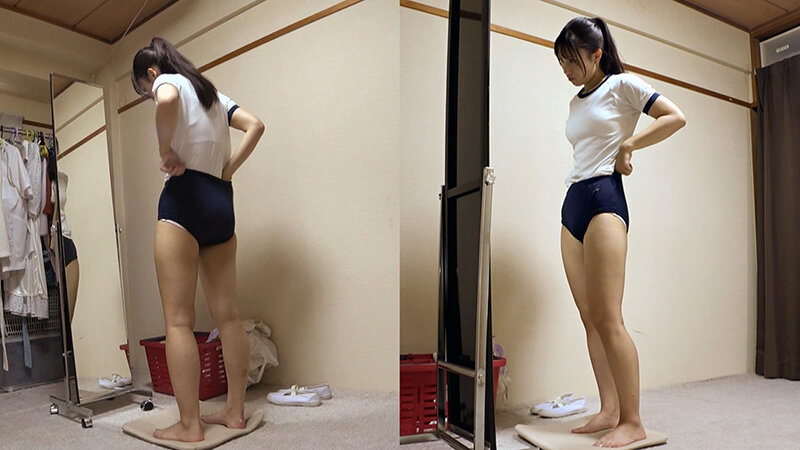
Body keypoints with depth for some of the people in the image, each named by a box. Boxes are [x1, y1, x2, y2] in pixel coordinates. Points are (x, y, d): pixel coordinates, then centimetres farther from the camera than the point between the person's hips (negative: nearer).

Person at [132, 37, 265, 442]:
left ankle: (189, 425, 2)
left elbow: (166, 101, -23)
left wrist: (166, 152, -10)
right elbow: (256, 126, 16)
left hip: (185, 198, -7)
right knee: (228, 315, 7)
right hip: (222, 202, 7)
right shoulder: (212, 92, 23)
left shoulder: (169, 81, 2)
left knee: (178, 320, -3)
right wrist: (228, 170, 11)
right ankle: (235, 411, 15)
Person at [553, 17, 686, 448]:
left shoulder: (622, 85, 4)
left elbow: (676, 117, -3)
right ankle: (609, 411, 10)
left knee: (607, 318, -11)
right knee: (589, 318, 3)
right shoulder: (576, 103, 23)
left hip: (603, 198, -7)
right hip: (572, 203, 7)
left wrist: (627, 145, -6)